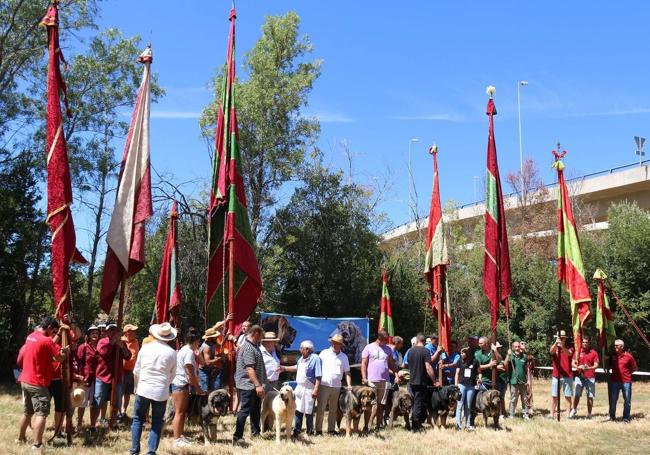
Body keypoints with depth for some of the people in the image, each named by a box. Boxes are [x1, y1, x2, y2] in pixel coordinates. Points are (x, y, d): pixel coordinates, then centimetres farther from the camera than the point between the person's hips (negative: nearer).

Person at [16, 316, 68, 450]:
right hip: (38, 383, -9)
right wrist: (65, 352, 5)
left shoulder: (31, 336, 8)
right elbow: (59, 358, -13)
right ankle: (37, 444, -10)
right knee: (41, 413, -8)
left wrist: (59, 334, 17)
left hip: (25, 381, 9)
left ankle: (21, 438, 30)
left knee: (27, 412, 20)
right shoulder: (45, 340, -18)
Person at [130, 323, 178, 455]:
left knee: (138, 419, 14)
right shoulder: (172, 352, -2)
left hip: (143, 389, 1)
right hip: (162, 392, 0)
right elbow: (172, 375, 7)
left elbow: (136, 371, 6)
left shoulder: (145, 348, -1)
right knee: (157, 423, 9)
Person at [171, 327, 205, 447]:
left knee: (183, 412, 14)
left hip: (180, 384, 10)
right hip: (181, 384, -10)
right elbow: (190, 373, -16)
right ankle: (177, 440, -2)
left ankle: (180, 436, 20)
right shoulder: (189, 352, -14)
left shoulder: (184, 349, 17)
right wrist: (197, 388, -11)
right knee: (180, 412, -6)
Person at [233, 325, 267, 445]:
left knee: (256, 409, 17)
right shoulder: (248, 347, -19)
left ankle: (255, 433, 27)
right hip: (248, 385, -10)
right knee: (245, 410, -6)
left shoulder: (254, 346, 13)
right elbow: (250, 368, -26)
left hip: (254, 385, 10)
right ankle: (237, 437, -2)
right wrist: (258, 385, -28)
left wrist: (259, 384, 23)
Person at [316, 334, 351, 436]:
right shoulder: (324, 353, 2)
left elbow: (347, 372, 9)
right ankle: (318, 430, 2)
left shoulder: (344, 357, 8)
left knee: (333, 410, 10)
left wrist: (349, 385, -3)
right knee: (320, 409, -4)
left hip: (337, 386, 3)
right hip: (324, 385, -3)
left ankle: (331, 429, 19)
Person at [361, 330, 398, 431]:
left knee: (381, 405, 8)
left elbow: (391, 364, 15)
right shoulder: (369, 348, 0)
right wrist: (364, 378, -11)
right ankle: (365, 426, 4)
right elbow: (364, 364, -2)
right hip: (371, 381, -4)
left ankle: (378, 426, 16)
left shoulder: (388, 349, 13)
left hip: (384, 380, 4)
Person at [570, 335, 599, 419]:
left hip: (590, 377, -1)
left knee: (590, 396, 1)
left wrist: (588, 368, -23)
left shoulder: (594, 352, 1)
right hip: (579, 376, 1)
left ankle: (589, 414, 12)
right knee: (577, 395, 1)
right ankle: (574, 410, 21)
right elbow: (573, 363, 5)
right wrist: (578, 367, -17)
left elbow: (596, 365, -4)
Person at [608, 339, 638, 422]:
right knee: (613, 400, 5)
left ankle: (626, 418, 16)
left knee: (627, 400, 6)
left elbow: (635, 368, 7)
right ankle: (612, 416, 16)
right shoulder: (612, 355, 3)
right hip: (614, 381, 2)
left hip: (626, 381, -2)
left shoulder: (628, 356, -4)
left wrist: (627, 373, -1)